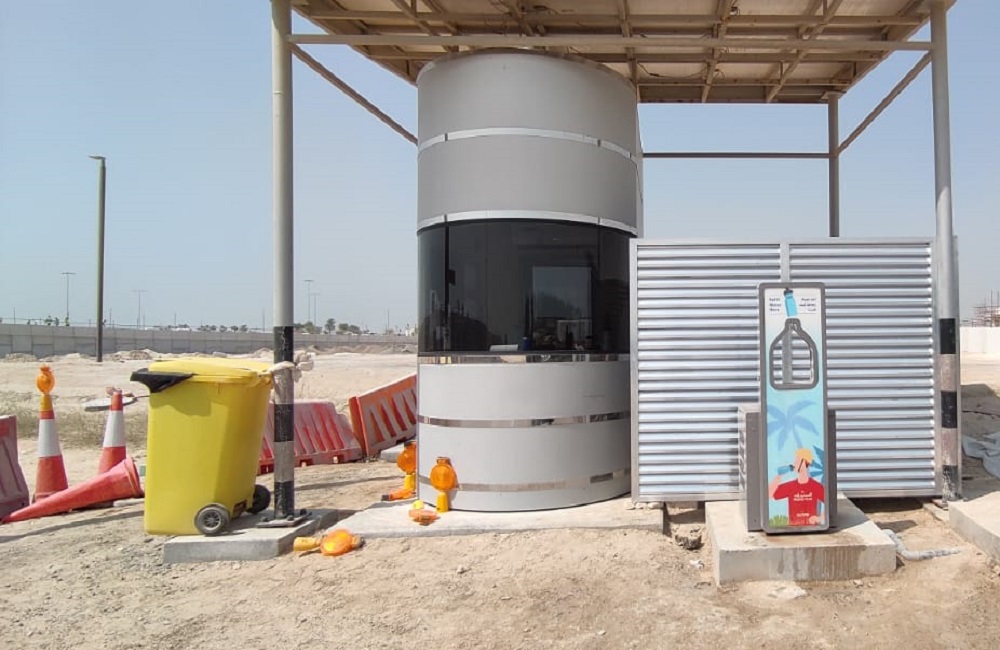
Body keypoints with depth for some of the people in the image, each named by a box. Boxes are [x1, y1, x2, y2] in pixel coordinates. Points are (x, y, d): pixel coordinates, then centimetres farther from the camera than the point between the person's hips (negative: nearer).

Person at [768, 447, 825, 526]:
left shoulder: (817, 486, -4)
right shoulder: (789, 486, 5)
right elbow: (768, 495, 0)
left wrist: (819, 518, -13)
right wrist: (778, 475, -5)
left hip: (812, 526, -2)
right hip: (793, 527, 2)